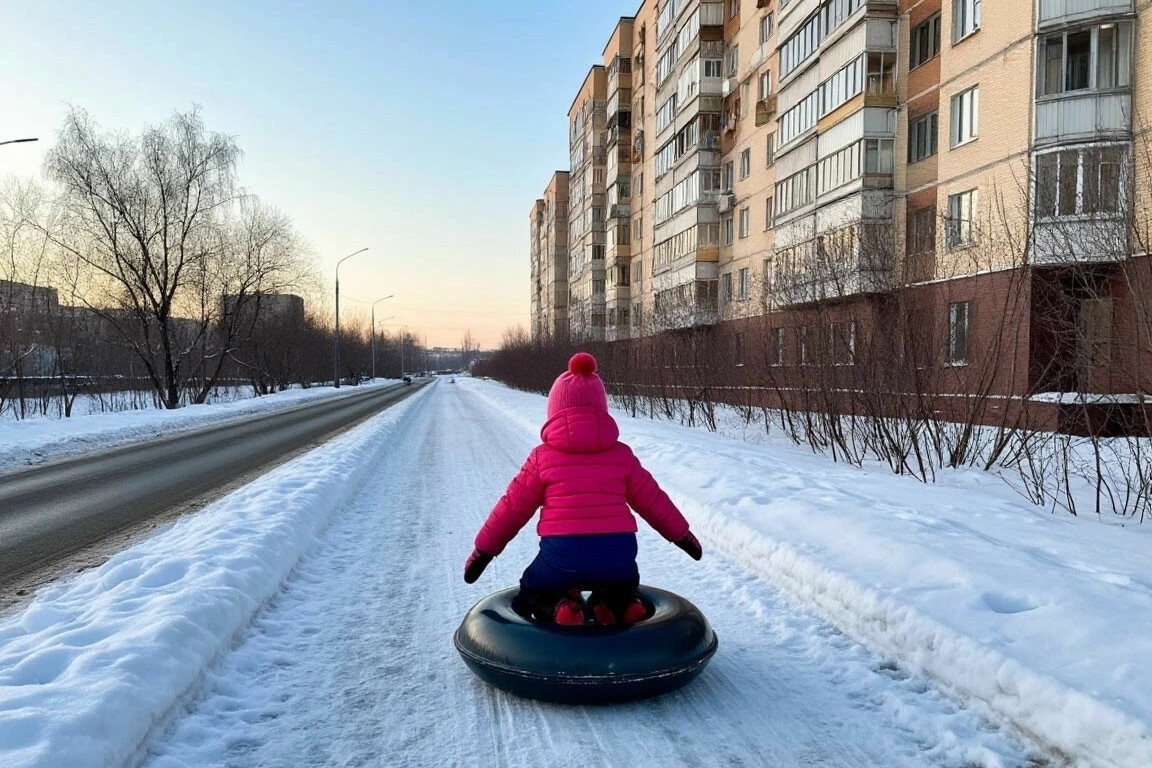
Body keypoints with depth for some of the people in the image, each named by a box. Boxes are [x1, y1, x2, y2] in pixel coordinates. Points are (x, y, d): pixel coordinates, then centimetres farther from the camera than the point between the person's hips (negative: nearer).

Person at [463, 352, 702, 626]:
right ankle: (619, 606, 2)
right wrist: (682, 534, 28)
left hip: (562, 557, -2)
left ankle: (558, 609, -7)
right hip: (617, 554, 3)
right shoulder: (622, 454, 10)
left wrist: (484, 549, 18)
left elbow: (513, 506, 7)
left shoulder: (542, 455, 4)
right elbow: (652, 500, 14)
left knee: (529, 597, 26)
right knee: (623, 584, 37)